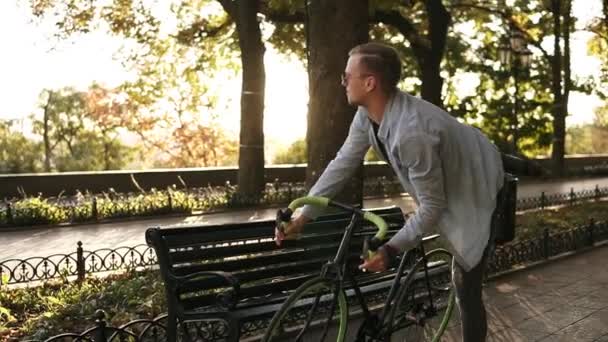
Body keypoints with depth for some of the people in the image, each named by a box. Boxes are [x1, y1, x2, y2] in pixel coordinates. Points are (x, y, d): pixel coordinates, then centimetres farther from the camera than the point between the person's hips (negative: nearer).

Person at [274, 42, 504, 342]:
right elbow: (343, 163, -6)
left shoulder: (412, 132, -40)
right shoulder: (367, 115, -14)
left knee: (466, 289, 0)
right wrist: (302, 216, -9)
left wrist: (391, 250, -28)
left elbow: (432, 205, -30)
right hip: (448, 180, 8)